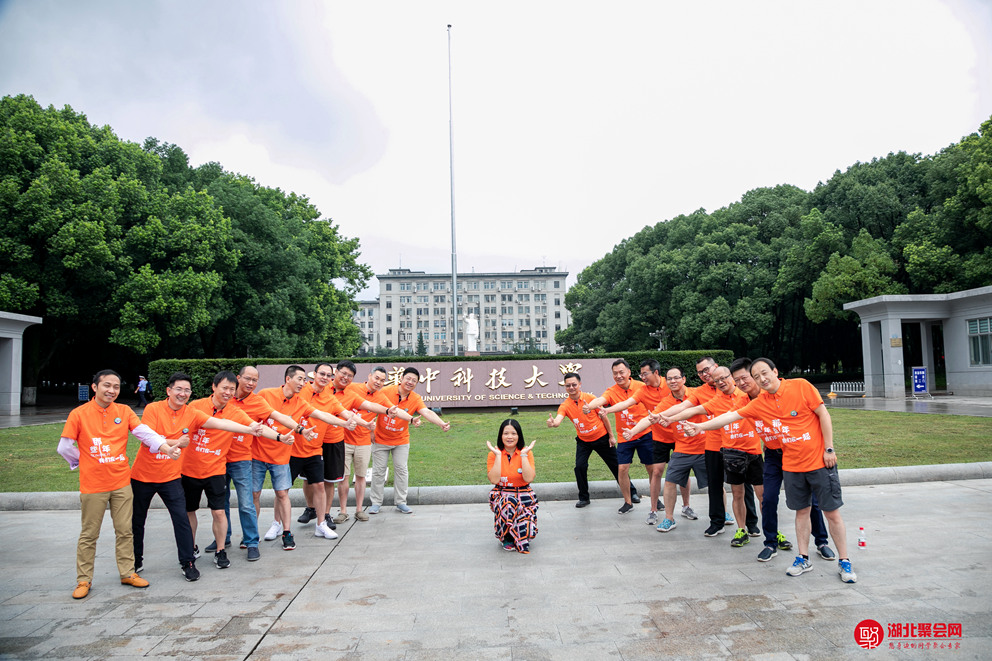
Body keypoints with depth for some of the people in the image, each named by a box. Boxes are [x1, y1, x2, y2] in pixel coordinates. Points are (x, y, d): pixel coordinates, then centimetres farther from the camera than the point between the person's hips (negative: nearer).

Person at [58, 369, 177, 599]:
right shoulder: (79, 414, -7)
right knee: (88, 535, 8)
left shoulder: (124, 411, 0)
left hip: (122, 483, 2)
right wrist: (87, 462, 2)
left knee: (125, 531, 11)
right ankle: (83, 580, 23)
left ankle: (127, 573, 24)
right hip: (93, 485, -2)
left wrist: (167, 448, -25)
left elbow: (145, 433, -11)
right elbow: (64, 447, -1)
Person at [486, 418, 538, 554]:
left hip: (524, 494, 0)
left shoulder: (526, 453, -3)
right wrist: (498, 455, -18)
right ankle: (507, 538, -6)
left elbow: (529, 478, -17)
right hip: (501, 495, 0)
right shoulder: (494, 454, -3)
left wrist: (524, 454, -19)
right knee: (507, 506, -35)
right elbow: (494, 480, -17)